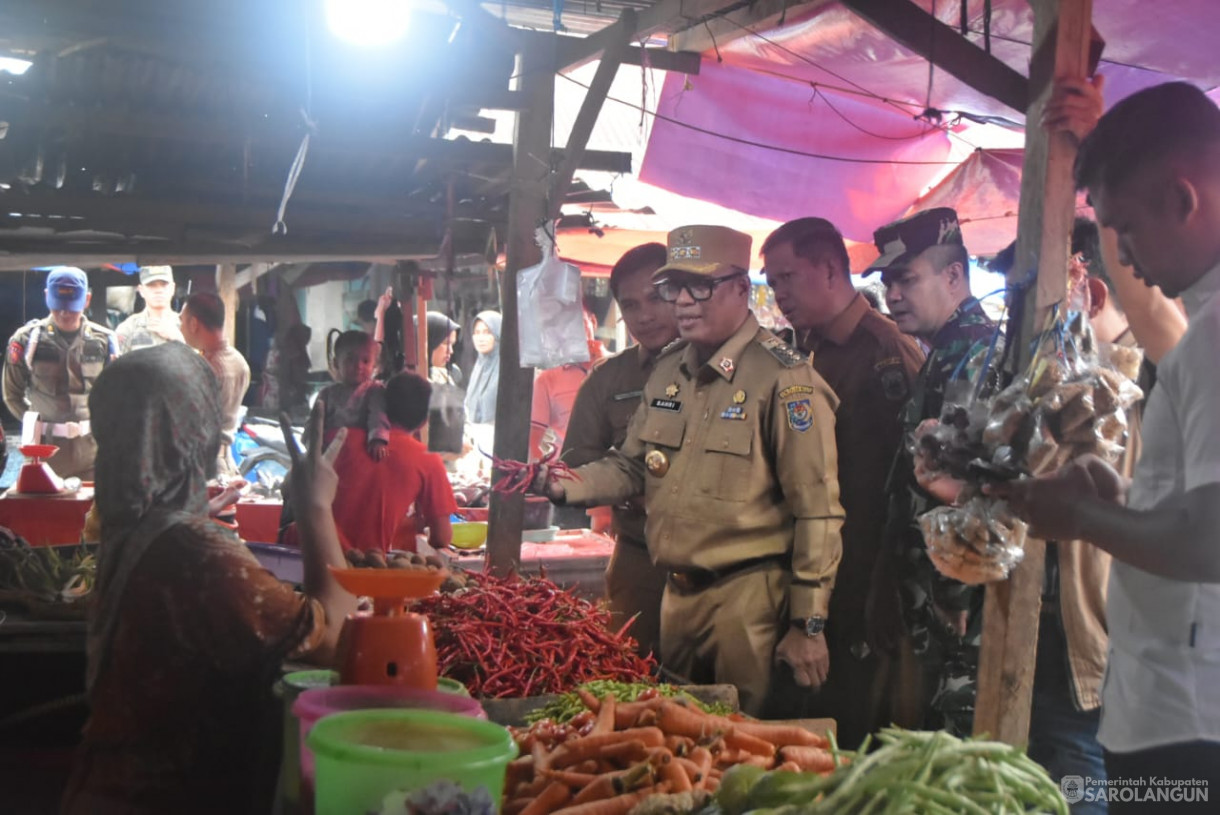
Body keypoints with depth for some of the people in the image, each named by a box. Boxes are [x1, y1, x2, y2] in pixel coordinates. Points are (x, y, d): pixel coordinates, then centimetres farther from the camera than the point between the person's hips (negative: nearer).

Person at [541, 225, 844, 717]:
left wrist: (807, 625, -13)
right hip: (677, 596, 7)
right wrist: (571, 486, 0)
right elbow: (632, 465, 19)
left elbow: (817, 510, -14)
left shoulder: (784, 378, -13)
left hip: (750, 599, -7)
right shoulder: (668, 369, 9)